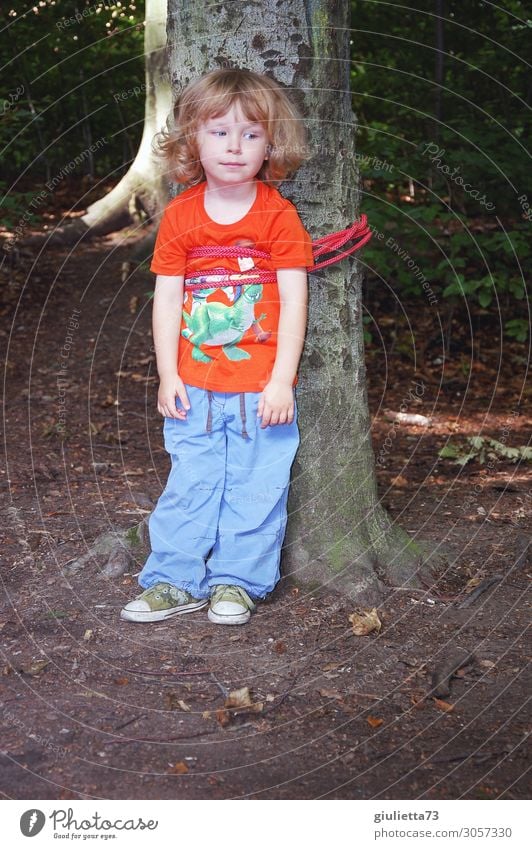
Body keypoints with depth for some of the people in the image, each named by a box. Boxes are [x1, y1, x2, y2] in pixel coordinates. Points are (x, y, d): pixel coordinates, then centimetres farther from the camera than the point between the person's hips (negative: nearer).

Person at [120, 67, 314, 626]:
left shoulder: (278, 215, -6)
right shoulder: (179, 216, 1)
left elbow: (293, 300, -7)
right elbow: (166, 297, 3)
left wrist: (282, 381, -12)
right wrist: (168, 375, -1)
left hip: (262, 387, -2)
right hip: (195, 386, 2)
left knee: (255, 486, 6)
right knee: (188, 484, 8)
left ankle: (236, 582, 20)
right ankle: (175, 581, 19)